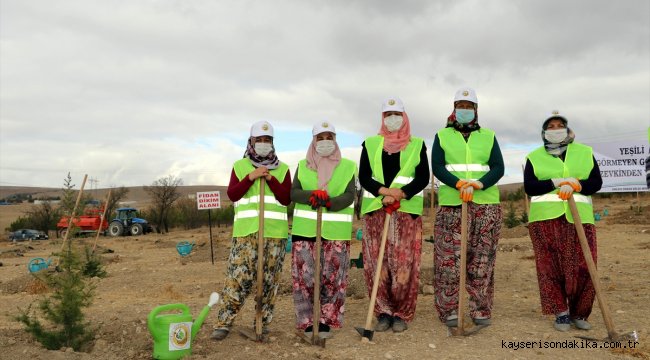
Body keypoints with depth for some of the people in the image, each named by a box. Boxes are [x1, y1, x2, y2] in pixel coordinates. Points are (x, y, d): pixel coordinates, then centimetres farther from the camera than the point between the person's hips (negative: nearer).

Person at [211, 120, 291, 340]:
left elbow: (286, 199, 0)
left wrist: (270, 178, -10)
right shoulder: (240, 166, 10)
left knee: (269, 279, 5)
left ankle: (263, 322, 16)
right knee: (238, 275, -6)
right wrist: (251, 177, -11)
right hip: (246, 231, -1)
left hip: (275, 231, 1)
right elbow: (232, 195, 0)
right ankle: (224, 322, 3)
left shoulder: (282, 169, 10)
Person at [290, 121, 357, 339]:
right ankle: (307, 322, 13)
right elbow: (293, 193, 0)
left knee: (331, 278, 2)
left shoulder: (347, 167, 6)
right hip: (305, 229, 1)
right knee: (304, 276, 0)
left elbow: (349, 196, -6)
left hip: (336, 231, -1)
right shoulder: (302, 166, 11)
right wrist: (312, 195, -20)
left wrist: (329, 202, -25)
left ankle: (326, 321, 16)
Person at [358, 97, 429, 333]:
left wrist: (400, 194, -14)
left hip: (407, 212, -1)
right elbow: (364, 176, 3)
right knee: (377, 264, -1)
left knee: (404, 264, -4)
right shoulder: (370, 144, 14)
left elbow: (423, 177, 1)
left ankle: (401, 314, 8)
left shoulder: (417, 145, 12)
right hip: (375, 212, 1)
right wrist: (384, 191, -14)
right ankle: (383, 313, 10)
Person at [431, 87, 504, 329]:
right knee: (449, 259, -4)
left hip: (486, 204, 2)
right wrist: (459, 184, -20)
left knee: (482, 260, 3)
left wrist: (479, 184, -16)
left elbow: (498, 167, 3)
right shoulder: (442, 136, 11)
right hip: (451, 204, -1)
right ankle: (449, 310, 5)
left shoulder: (488, 136, 15)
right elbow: (437, 167, -2)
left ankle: (481, 310, 12)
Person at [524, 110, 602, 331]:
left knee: (582, 267, -3)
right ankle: (561, 312, 9)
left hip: (579, 218, 1)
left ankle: (579, 313, 14)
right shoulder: (534, 157, 9)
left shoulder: (585, 153, 13)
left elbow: (596, 182, 4)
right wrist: (558, 182, -14)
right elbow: (529, 187, -3)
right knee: (551, 267, -3)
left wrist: (575, 185, -14)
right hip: (545, 218, -1)